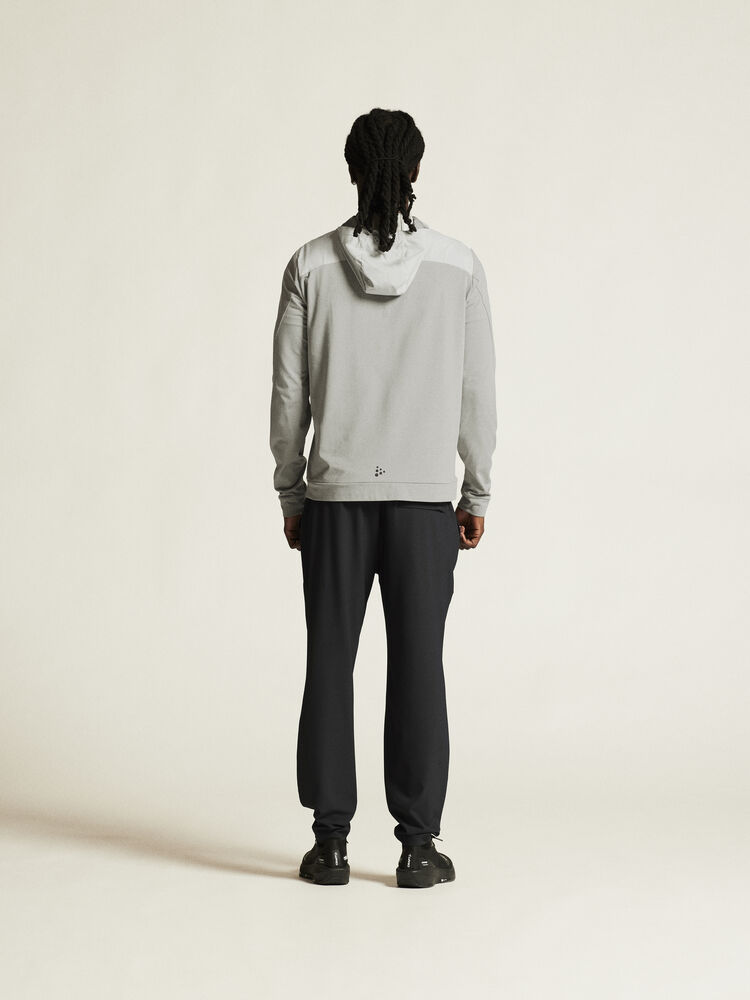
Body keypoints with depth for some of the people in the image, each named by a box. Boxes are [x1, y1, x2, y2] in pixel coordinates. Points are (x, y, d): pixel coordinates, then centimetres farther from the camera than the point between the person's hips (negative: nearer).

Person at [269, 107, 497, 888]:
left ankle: (330, 841, 12)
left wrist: (290, 493, 10)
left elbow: (288, 391, 0)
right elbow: (476, 391, -1)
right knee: (417, 667, 5)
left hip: (334, 495, 0)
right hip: (424, 497, 0)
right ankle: (417, 845, 10)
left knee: (329, 663, 7)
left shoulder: (311, 266, -3)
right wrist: (476, 492, 9)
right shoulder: (457, 266, -3)